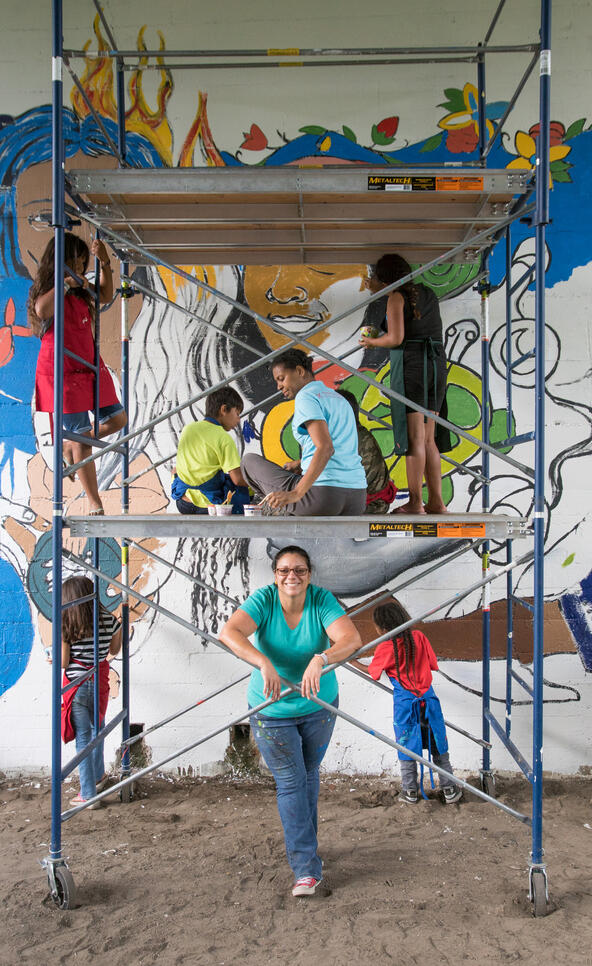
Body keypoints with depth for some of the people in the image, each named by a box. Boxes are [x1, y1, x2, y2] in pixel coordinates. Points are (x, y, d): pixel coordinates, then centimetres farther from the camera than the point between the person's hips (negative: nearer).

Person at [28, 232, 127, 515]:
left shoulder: (80, 291, 12)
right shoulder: (47, 291, -11)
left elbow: (106, 294, 25)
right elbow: (41, 311, -33)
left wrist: (105, 262, 12)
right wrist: (65, 283, -29)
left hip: (89, 368, 8)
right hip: (63, 372, -8)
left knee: (117, 419, 11)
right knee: (83, 438, -4)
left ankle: (69, 446, 31)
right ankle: (95, 503, 6)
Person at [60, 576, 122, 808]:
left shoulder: (65, 626, -14)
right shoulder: (109, 620, -6)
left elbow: (63, 662, -9)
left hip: (77, 685, -3)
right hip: (100, 683, 3)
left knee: (83, 738, 4)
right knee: (97, 729, 25)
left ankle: (89, 794, 9)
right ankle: (98, 776, 41)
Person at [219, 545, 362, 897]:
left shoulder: (322, 600, -18)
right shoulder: (263, 600, -20)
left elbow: (352, 639, -31)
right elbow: (229, 632, -35)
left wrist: (320, 659, -49)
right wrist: (264, 663, -48)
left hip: (318, 705, 2)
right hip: (272, 710, -2)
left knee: (309, 774, 18)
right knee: (290, 782, -3)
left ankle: (305, 845, 41)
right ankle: (307, 867, 4)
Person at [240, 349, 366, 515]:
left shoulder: (306, 397, -5)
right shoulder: (338, 398, 22)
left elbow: (326, 448, -20)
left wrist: (296, 493, -25)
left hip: (323, 494, -8)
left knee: (250, 460, 10)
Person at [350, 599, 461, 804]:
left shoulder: (385, 649, -14)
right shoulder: (419, 637, -8)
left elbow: (372, 671, 4)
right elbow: (432, 664, 2)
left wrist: (354, 662, 19)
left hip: (404, 704, -2)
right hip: (428, 698, 2)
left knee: (406, 748, 14)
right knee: (438, 746, 15)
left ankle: (410, 792, 24)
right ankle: (449, 790, 23)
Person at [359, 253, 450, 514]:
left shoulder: (396, 297, -4)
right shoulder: (427, 293, 18)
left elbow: (396, 338, -13)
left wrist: (372, 341, 6)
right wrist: (380, 292, 38)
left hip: (410, 364, -7)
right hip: (436, 364, 7)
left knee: (414, 438, -6)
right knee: (428, 439, 10)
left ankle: (415, 503, -4)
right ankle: (436, 502, 10)